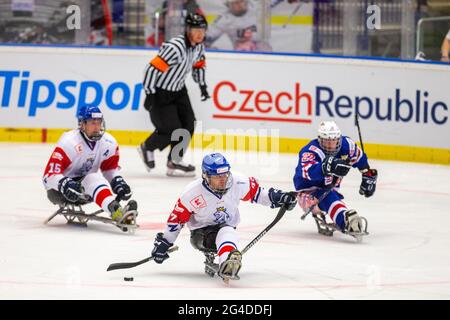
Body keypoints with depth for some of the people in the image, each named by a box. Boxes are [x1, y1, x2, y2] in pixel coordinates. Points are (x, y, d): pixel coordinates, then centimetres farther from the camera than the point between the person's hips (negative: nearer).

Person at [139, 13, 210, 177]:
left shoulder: (199, 47, -3)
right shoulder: (175, 48, -31)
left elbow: (198, 65, 20)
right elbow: (152, 69, -31)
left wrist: (202, 85, 16)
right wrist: (149, 94, -28)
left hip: (178, 90, 8)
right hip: (160, 92, -8)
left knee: (188, 125, 0)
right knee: (171, 130, -10)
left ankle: (174, 162, 12)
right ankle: (147, 148, 18)